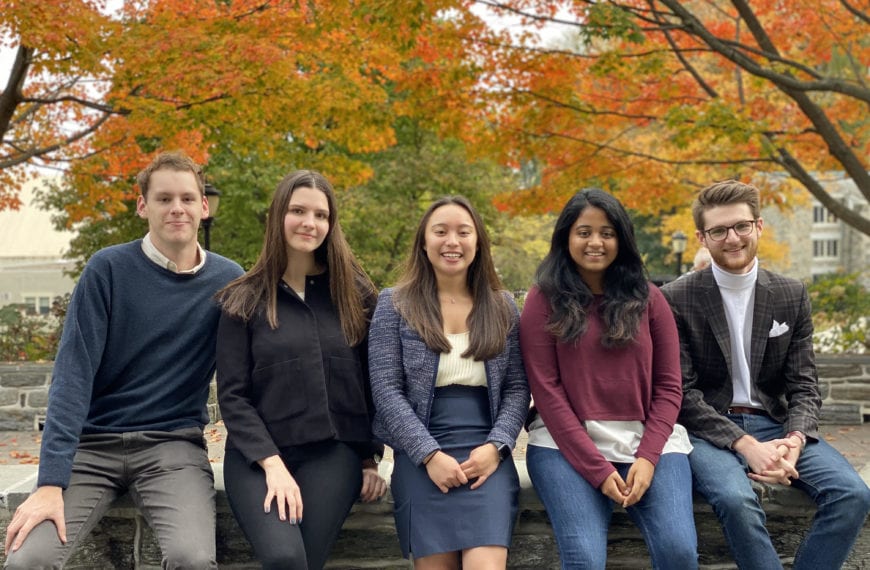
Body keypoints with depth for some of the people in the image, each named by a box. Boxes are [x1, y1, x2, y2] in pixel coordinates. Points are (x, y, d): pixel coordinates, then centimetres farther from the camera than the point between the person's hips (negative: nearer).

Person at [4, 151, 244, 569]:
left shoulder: (228, 281, 2)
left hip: (173, 445, 0)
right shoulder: (108, 269, -4)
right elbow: (73, 374, -9)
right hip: (93, 443, 0)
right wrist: (51, 481, -18)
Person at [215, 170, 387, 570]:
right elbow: (232, 395, -1)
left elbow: (373, 383, 12)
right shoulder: (244, 300, 5)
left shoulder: (355, 294, 9)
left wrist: (370, 460, 7)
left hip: (333, 452, 1)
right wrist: (272, 463, -11)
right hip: (257, 455, -1)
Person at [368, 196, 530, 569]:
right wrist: (430, 455, -12)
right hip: (421, 460, -1)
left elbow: (517, 388, 8)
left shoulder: (503, 307, 11)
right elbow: (386, 390, -3)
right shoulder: (394, 305, 4)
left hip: (487, 457, 1)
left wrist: (495, 447, -8)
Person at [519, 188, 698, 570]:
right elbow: (546, 389, -4)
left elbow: (668, 386, 7)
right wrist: (597, 467, -11)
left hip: (647, 441, 2)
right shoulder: (544, 299, 3)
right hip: (569, 444, -2)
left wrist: (648, 457, -9)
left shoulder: (648, 298, 10)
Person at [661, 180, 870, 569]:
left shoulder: (792, 295, 7)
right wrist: (746, 445, -20)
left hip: (774, 424, 4)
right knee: (737, 499, -34)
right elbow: (682, 392, -8)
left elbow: (803, 386, 5)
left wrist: (795, 439, -17)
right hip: (709, 429, -3)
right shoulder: (677, 299, -4)